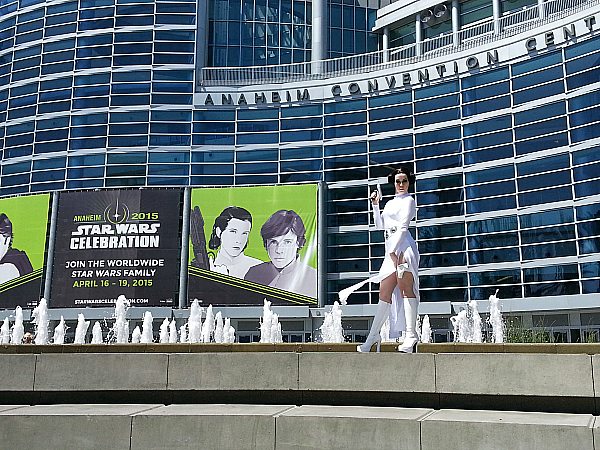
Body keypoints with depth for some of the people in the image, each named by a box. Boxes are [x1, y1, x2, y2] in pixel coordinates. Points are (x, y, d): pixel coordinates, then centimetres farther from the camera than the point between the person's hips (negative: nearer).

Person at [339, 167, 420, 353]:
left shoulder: (408, 200, 4)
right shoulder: (390, 203, 27)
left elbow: (403, 227, -8)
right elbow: (380, 225, 23)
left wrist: (393, 251, -17)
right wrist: (375, 205, 13)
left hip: (403, 246, -8)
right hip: (391, 249, 8)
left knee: (405, 286, -19)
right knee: (385, 293, 6)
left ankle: (411, 335, -26)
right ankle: (373, 336, 9)